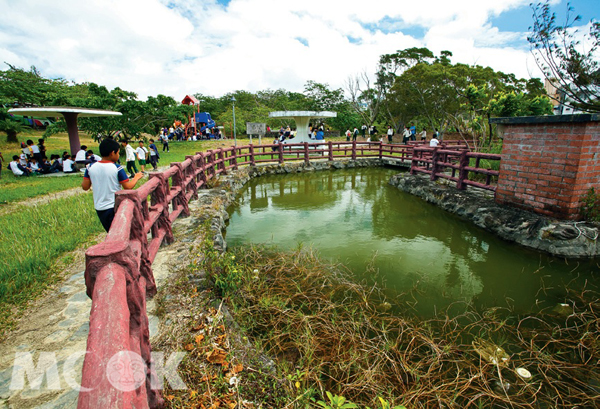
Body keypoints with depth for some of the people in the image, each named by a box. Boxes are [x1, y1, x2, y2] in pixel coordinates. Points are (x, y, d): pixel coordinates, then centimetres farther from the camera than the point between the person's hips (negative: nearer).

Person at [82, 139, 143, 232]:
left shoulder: (90, 168, -1)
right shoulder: (117, 169, -14)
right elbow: (128, 187, -13)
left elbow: (85, 187, 3)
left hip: (99, 208, 5)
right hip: (115, 207, -5)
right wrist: (136, 178, 3)